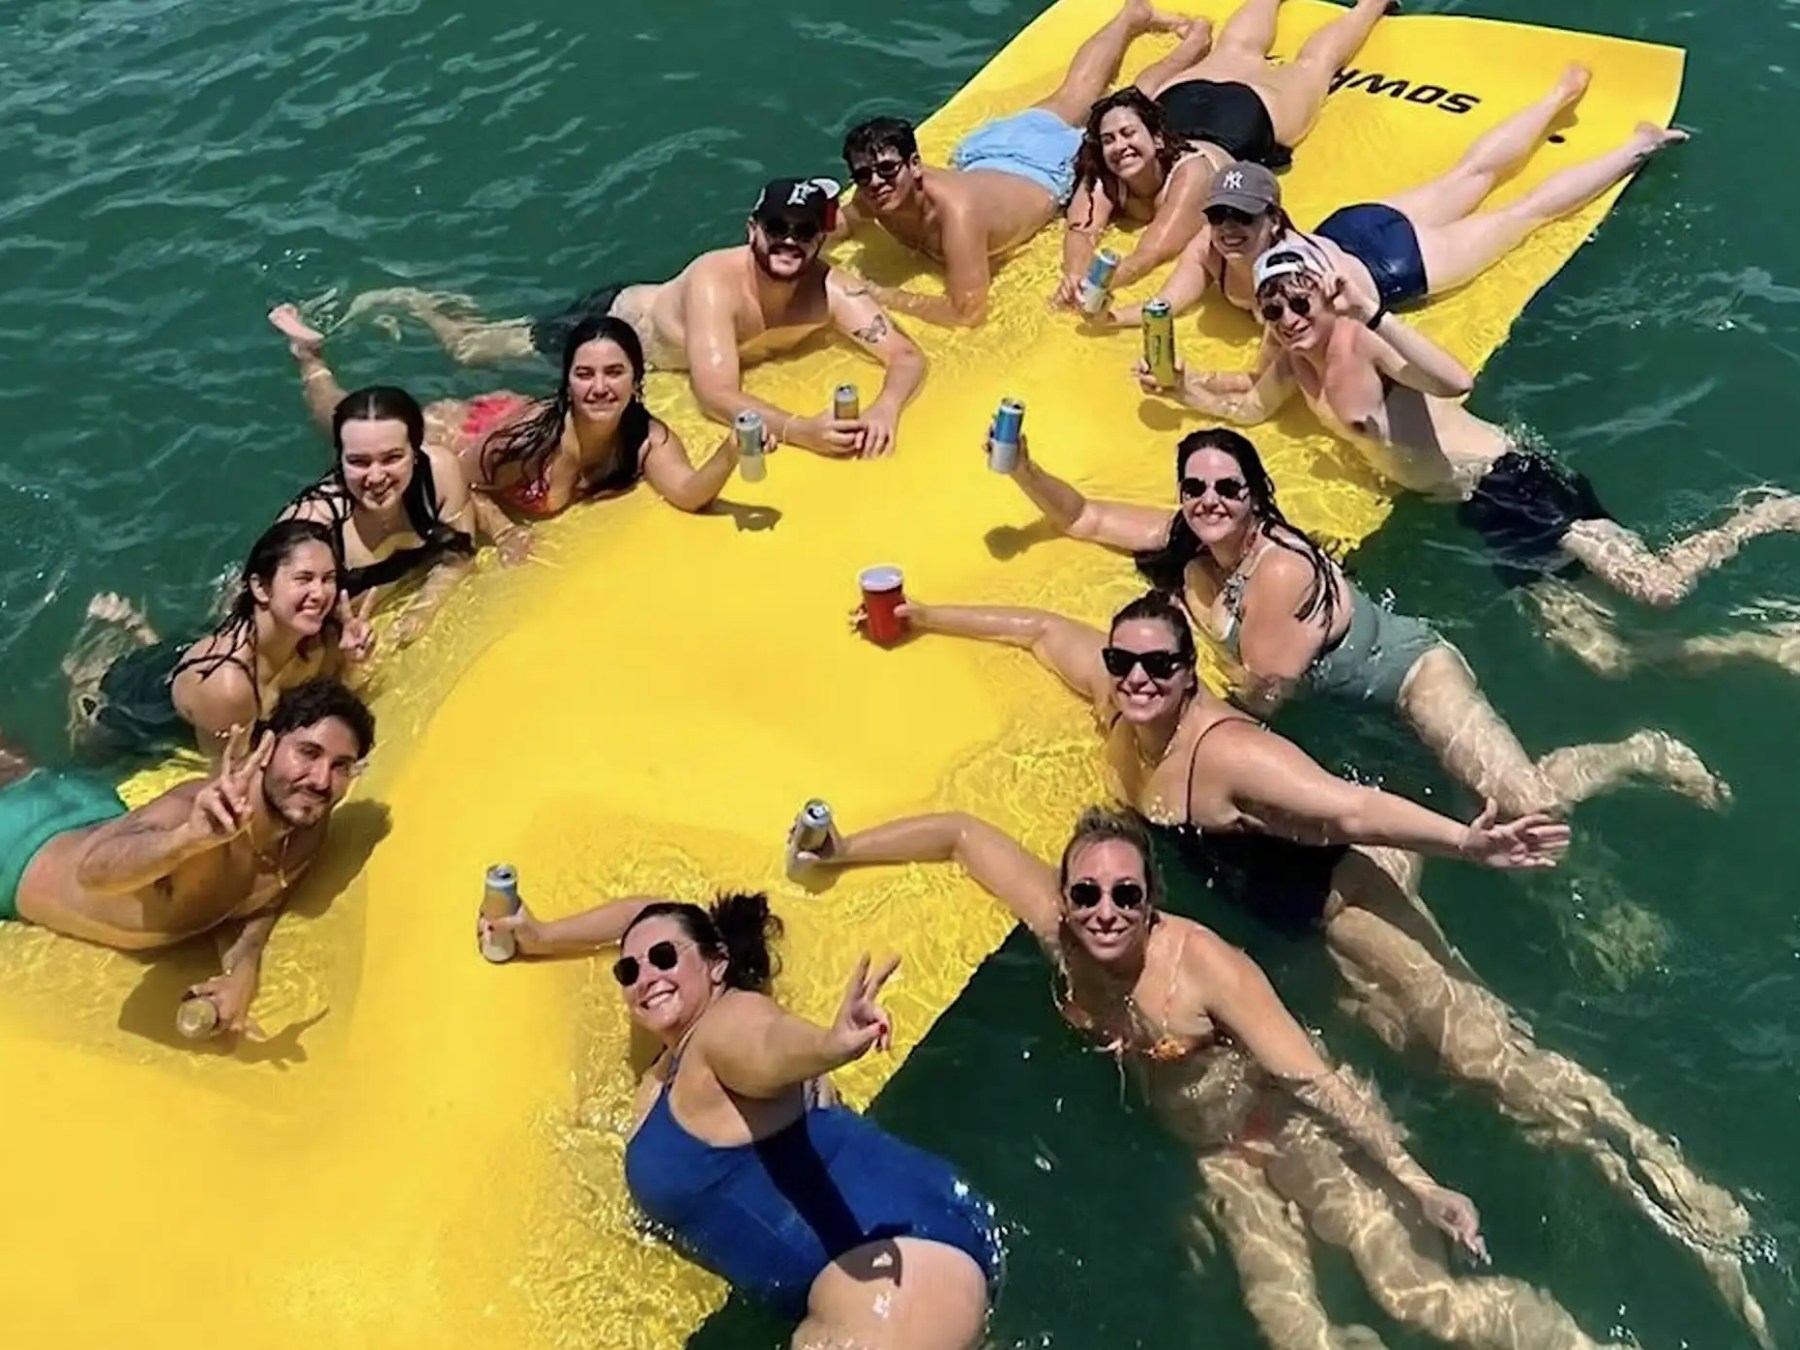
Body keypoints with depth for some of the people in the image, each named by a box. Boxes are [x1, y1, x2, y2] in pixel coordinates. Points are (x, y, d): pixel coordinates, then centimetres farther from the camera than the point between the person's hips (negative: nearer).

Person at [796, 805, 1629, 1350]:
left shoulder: (1204, 964, -30)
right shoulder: (1059, 929, -16)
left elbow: (1314, 1077, -29)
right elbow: (962, 835, -7)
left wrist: (1417, 1182, -31)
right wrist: (839, 852, -2)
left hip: (1296, 1127, -5)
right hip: (1221, 1157, 5)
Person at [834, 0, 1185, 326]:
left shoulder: (956, 210, -50)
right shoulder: (875, 196, -30)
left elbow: (968, 312, -52)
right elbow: (845, 220, -5)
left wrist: (883, 296, -51)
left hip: (1050, 165, -5)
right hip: (985, 150, 5)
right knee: (1071, 96, 33)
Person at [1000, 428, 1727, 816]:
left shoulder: (1279, 570, -31)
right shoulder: (1189, 542, -9)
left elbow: (1260, 697, -23)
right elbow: (1083, 517, -4)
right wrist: (1024, 469, -19)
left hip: (1410, 667, -9)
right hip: (1353, 697, 9)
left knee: (1529, 802, -17)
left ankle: (1645, 754, 10)